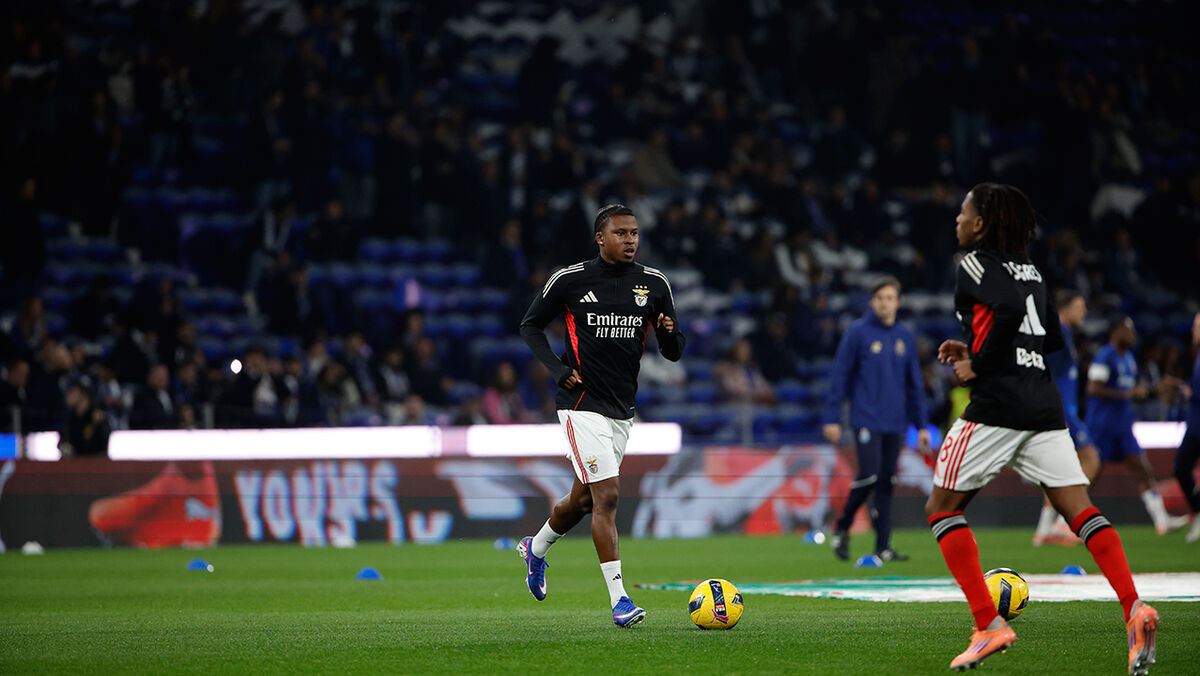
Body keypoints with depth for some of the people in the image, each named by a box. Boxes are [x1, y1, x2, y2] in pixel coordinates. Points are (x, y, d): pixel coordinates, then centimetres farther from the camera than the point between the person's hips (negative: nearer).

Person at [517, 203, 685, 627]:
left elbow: (673, 353, 8)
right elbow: (530, 326, 7)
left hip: (622, 409, 5)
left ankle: (536, 549, 47)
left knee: (583, 498, 17)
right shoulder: (569, 280, -6)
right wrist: (558, 369, -7)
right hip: (583, 404, -5)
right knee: (607, 495, -16)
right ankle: (619, 600, -16)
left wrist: (670, 333, -15)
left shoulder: (654, 284, 4)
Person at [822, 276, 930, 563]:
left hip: (894, 422, 5)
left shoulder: (906, 337, 11)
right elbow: (839, 375, -3)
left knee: (887, 481, 4)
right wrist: (832, 418, -7)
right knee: (870, 474, -15)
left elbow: (915, 384, 16)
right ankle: (842, 528, 6)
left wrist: (922, 424, 13)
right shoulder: (858, 332, -3)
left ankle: (883, 546, 8)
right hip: (866, 418, -5)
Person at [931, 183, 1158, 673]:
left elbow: (1010, 309, -22)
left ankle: (988, 626, -6)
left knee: (942, 508, 5)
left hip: (997, 405, -7)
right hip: (1045, 404, 7)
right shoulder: (1028, 269, 19)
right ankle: (1133, 609, -20)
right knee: (1080, 510, 1)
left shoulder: (976, 264, -3)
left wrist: (978, 366, -11)